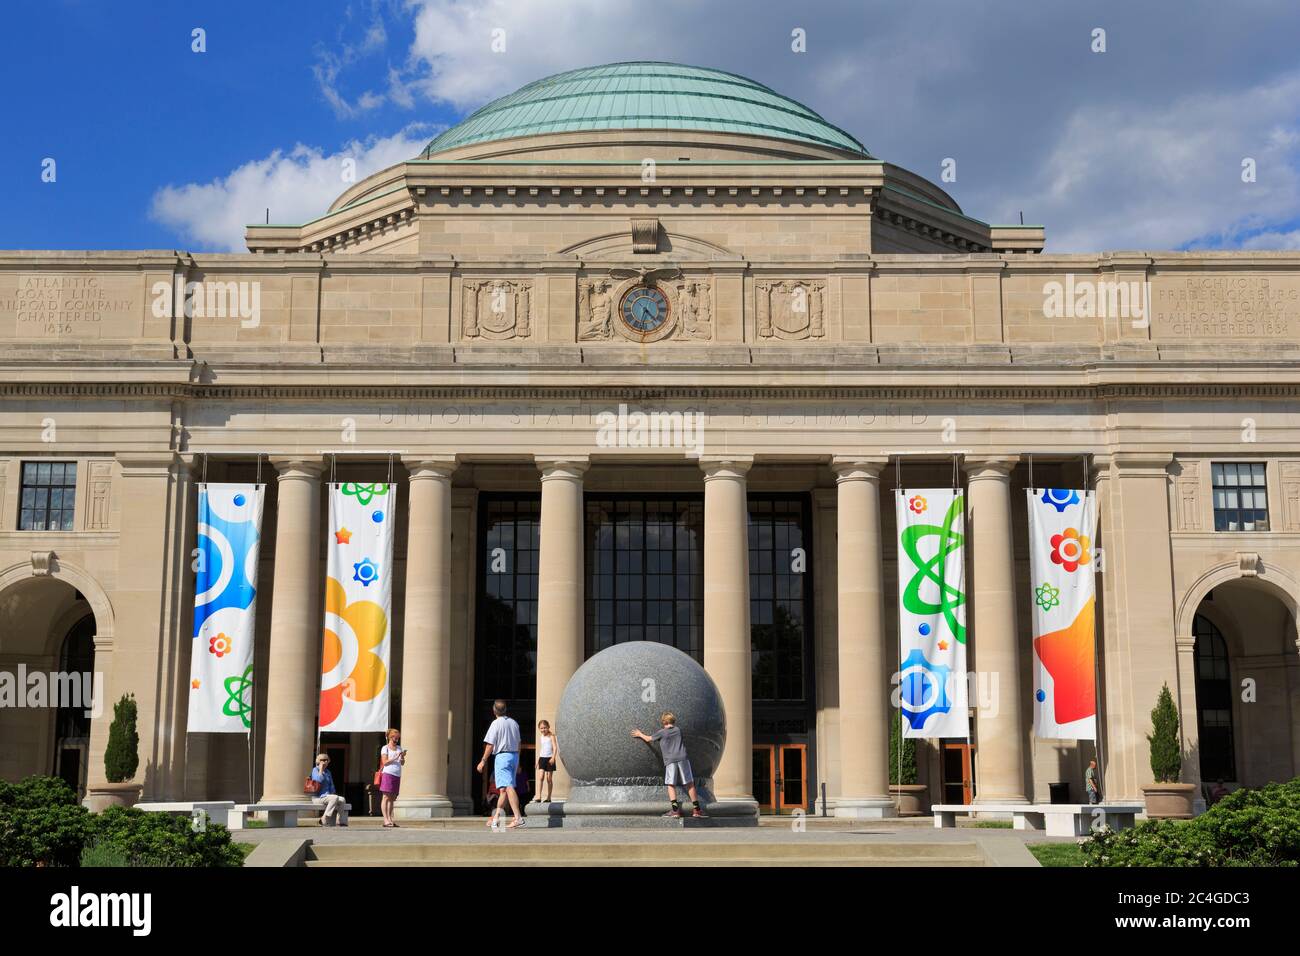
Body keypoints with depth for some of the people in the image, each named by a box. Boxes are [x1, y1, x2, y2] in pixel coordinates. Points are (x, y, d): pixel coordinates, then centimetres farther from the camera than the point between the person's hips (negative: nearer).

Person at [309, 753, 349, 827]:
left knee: (342, 800, -19)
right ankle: (324, 819, -29)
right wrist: (321, 769, -11)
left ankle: (340, 822, -21)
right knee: (335, 798, -32)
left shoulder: (328, 772, 19)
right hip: (318, 797, -7)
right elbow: (319, 780, -20)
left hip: (327, 796, 7)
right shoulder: (315, 770, -1)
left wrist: (332, 793, 5)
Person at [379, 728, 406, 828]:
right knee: (386, 797, -7)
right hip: (388, 773, -6)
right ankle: (386, 820, -11)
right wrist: (395, 757, -14)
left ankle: (390, 819, 5)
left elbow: (402, 763, 17)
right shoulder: (385, 748, 3)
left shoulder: (399, 748, 19)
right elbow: (385, 762, -6)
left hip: (397, 775, 6)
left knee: (392, 798, 5)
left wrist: (402, 757, -3)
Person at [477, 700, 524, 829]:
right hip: (514, 755, 8)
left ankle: (518, 818, -24)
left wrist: (483, 761, -4)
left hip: (502, 756, -8)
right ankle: (496, 816, 22)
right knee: (503, 788, 15)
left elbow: (490, 745, -10)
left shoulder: (496, 723, -9)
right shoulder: (514, 723, 12)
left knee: (508, 787, -14)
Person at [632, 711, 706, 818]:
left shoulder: (661, 732, 6)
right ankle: (697, 809, 6)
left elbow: (648, 739, 19)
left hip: (670, 761, -3)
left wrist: (640, 734, 38)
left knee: (671, 785, 0)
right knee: (689, 784, 5)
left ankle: (675, 809, -12)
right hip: (682, 759, 3)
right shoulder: (678, 730, 15)